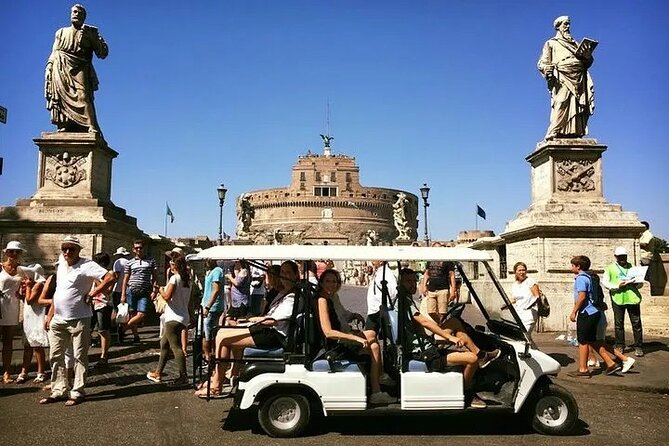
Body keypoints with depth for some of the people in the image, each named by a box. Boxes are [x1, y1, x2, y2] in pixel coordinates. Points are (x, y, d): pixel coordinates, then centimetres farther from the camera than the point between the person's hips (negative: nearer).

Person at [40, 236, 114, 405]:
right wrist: (50, 315, 17)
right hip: (58, 320, 8)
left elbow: (110, 278, -24)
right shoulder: (61, 266, 12)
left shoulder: (87, 265, -13)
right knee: (56, 356, 11)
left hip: (78, 320, -7)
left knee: (79, 357, 2)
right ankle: (58, 391, 21)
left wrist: (91, 294, -19)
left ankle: (77, 393, 11)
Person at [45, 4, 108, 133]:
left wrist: (93, 37, -4)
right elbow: (53, 54, 22)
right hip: (60, 71, 3)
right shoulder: (61, 32, 25)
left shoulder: (90, 32, 16)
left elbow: (103, 53, 7)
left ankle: (92, 129, -34)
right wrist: (49, 70, 7)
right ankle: (64, 130, -14)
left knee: (83, 96, -23)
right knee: (61, 99, -11)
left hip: (79, 70, -3)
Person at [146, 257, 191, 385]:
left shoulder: (175, 278, -12)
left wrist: (161, 290, 1)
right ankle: (158, 373, 26)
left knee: (176, 347, -11)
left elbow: (167, 296, -19)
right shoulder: (186, 280, 13)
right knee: (164, 344, 19)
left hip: (174, 318, -10)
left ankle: (183, 376, -14)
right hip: (183, 316, 10)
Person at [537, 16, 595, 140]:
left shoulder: (576, 44, 32)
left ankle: (575, 137, -12)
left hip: (579, 80, 5)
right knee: (561, 107, -20)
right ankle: (553, 137, -24)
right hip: (562, 79, -5)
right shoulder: (551, 43, 20)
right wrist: (548, 71, -14)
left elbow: (587, 63, 26)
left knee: (579, 109, -7)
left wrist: (588, 56, 2)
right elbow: (542, 62, 8)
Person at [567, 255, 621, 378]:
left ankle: (583, 369, 6)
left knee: (583, 341, -1)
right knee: (592, 341, 16)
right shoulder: (588, 277, 16)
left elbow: (582, 297, -22)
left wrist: (574, 312, -16)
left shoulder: (581, 278, -14)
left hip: (586, 314, -10)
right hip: (593, 312, 10)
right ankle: (610, 363, 16)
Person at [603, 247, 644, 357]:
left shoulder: (632, 267, 16)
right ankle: (620, 346, 13)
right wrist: (617, 286, -13)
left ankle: (638, 347, 8)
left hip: (632, 297, 1)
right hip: (618, 298, -1)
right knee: (619, 323, 3)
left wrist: (636, 284, -8)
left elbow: (640, 283, 16)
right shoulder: (610, 268, 9)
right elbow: (604, 282, 1)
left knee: (636, 322, 0)